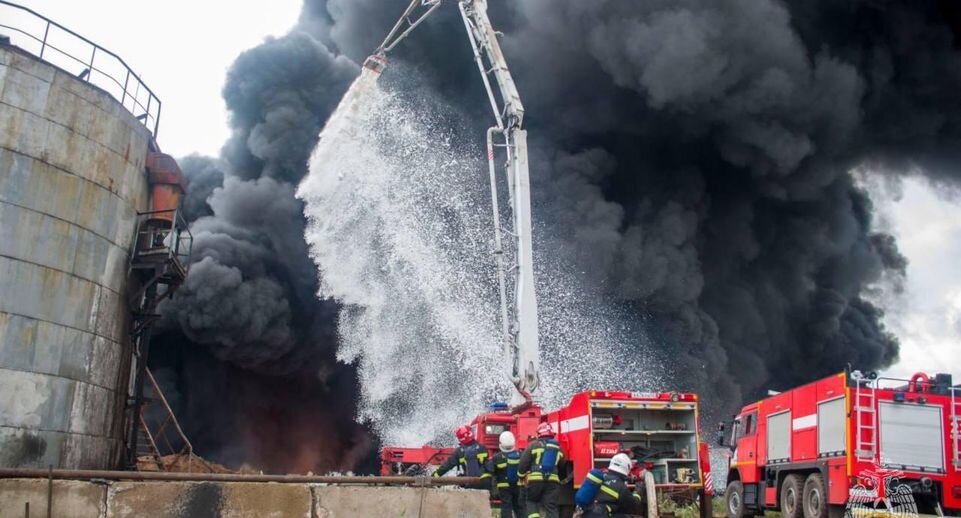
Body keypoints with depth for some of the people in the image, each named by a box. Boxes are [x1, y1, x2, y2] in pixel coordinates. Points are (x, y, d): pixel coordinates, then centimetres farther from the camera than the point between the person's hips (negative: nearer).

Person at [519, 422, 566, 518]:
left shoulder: (534, 445, 3)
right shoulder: (558, 447, 16)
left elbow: (523, 463, 0)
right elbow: (562, 466, 24)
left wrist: (521, 475, 16)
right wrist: (559, 478, 39)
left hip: (535, 480, -2)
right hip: (553, 481, 2)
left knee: (532, 501, 17)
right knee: (551, 507, 2)